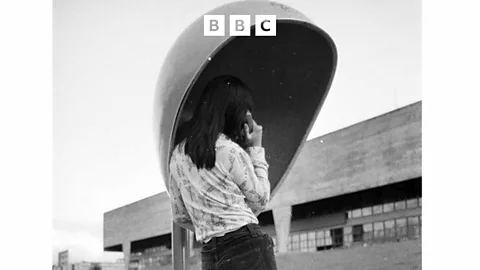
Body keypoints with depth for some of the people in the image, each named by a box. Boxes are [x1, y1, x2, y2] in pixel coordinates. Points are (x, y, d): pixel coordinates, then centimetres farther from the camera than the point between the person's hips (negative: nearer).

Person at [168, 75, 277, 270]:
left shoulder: (178, 154, 10)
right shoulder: (232, 151, -9)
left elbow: (180, 216, 15)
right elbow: (260, 201, 3)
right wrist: (256, 148, 6)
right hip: (246, 248, -7)